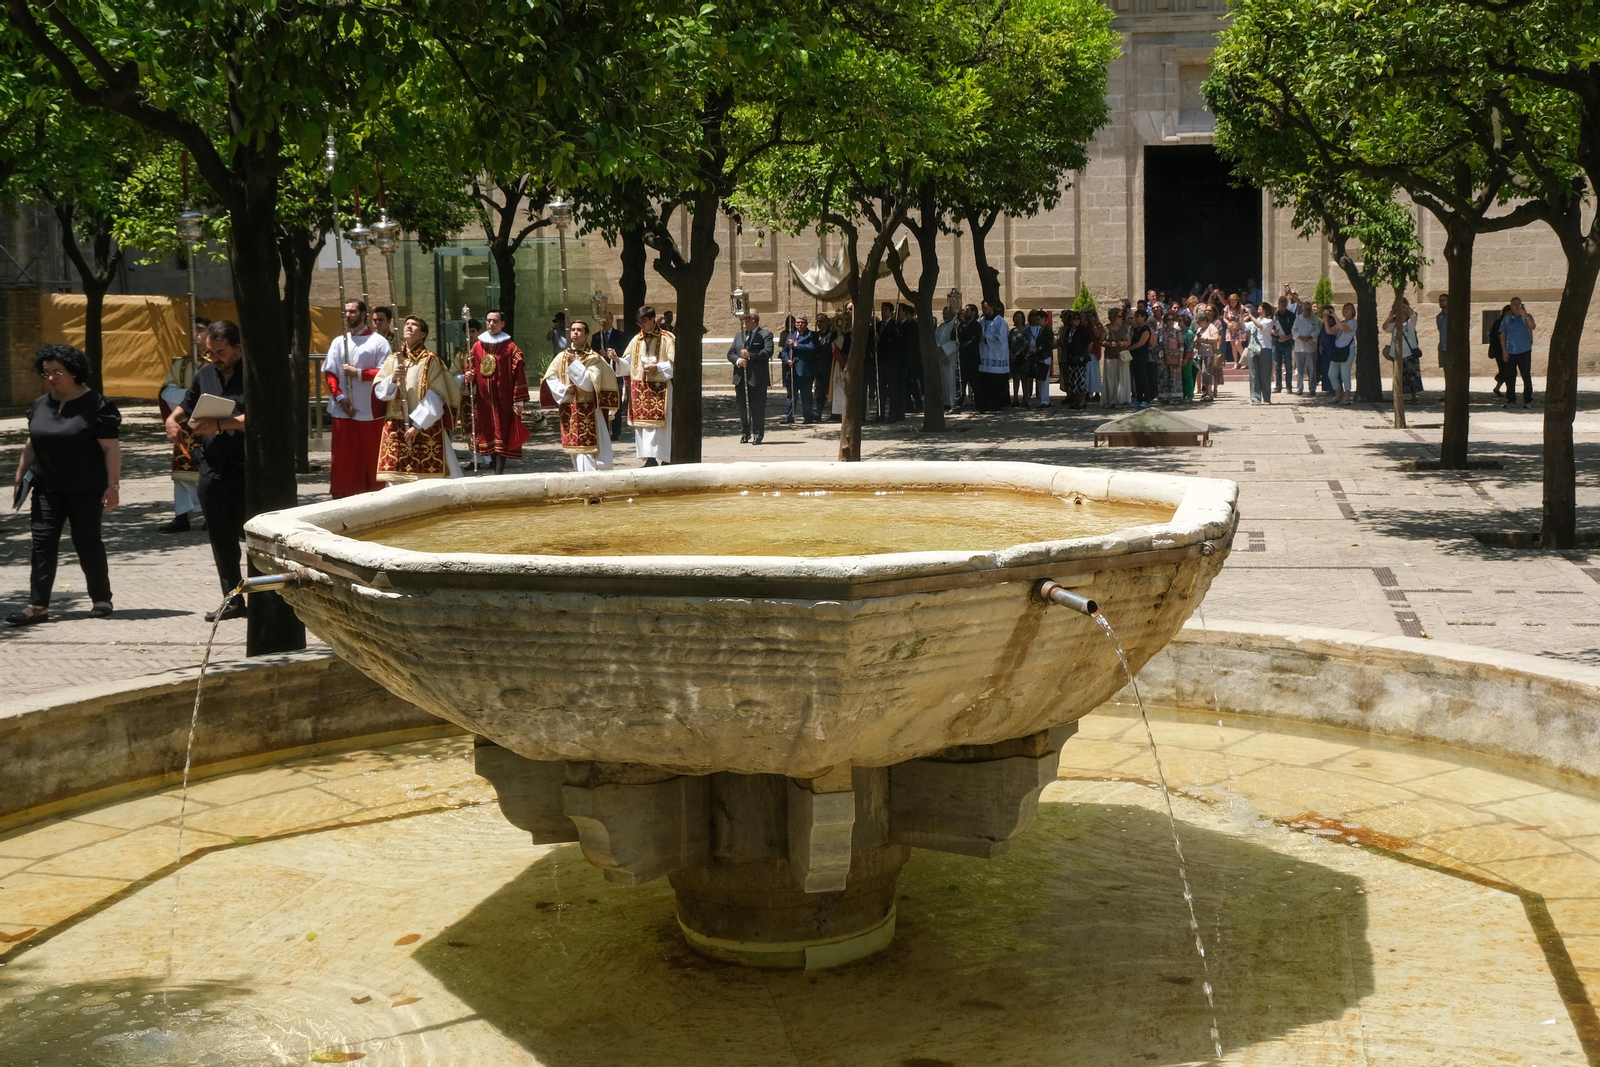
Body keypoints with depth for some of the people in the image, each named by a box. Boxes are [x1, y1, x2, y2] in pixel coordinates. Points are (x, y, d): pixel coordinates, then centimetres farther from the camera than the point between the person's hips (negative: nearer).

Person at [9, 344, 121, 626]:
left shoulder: (95, 404, -10)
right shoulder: (40, 405, 10)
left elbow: (111, 448, -12)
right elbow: (31, 445, 19)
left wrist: (113, 485, -17)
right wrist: (20, 477, 15)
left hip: (85, 491, -5)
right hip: (47, 490, 5)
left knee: (87, 542, 3)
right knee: (42, 544, 0)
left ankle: (101, 599, 17)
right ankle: (38, 605, 0)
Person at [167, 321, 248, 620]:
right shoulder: (206, 374, 14)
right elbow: (187, 403, 30)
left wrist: (220, 425, -26)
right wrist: (173, 418, 9)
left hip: (246, 468, -7)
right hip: (212, 468, 7)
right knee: (221, 538, 9)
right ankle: (233, 600, 17)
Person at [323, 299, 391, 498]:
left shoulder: (378, 341, 1)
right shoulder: (339, 342, 12)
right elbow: (329, 373, 8)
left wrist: (358, 373, -13)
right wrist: (339, 397, -6)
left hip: (370, 411, -3)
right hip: (343, 411, 3)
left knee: (371, 457, 1)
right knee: (343, 458, 3)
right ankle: (342, 498, 7)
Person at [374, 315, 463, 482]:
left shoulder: (430, 361, -3)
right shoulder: (392, 360, 10)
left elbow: (434, 399, -8)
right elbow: (379, 391, 5)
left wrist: (417, 425, -13)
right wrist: (393, 379, -15)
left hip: (426, 428, -4)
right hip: (395, 429, 4)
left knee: (428, 478, -5)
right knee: (396, 477, 0)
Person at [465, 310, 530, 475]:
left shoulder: (510, 348, -4)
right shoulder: (477, 346, 9)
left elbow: (519, 375, -7)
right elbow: (471, 370, 16)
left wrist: (519, 400, -12)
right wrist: (469, 377, -8)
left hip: (503, 400, -5)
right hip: (483, 400, 5)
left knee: (502, 436, -6)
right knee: (488, 435, 8)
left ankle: (499, 473, -7)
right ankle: (495, 469, 18)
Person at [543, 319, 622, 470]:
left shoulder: (593, 358, -6)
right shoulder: (561, 356, 7)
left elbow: (590, 383, -16)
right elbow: (550, 377, 4)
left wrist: (574, 364, -20)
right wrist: (564, 389, -12)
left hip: (588, 411, -5)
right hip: (568, 410, 5)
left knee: (588, 447, -9)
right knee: (574, 446, 12)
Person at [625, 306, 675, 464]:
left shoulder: (666, 339, -3)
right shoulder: (636, 339, 11)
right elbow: (628, 364, 9)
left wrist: (658, 368, -18)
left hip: (659, 389, -5)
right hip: (639, 390, 5)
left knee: (659, 425, -6)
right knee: (642, 424, 2)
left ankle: (666, 460, -2)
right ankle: (650, 459, 7)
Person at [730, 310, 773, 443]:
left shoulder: (765, 335, 0)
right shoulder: (738, 335, 19)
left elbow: (768, 352, -13)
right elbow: (730, 353, 13)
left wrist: (750, 355, -21)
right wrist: (737, 360, -9)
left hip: (757, 377, -5)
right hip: (741, 377, 5)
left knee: (758, 407, -3)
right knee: (743, 407, 9)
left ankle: (758, 435, 2)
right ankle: (745, 434, 18)